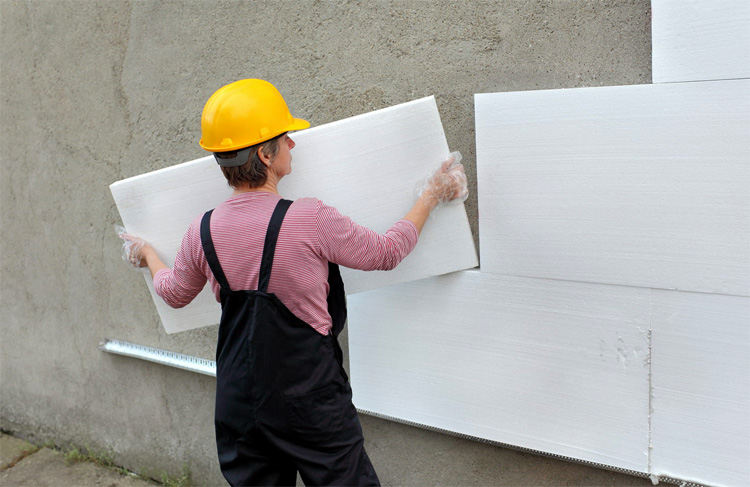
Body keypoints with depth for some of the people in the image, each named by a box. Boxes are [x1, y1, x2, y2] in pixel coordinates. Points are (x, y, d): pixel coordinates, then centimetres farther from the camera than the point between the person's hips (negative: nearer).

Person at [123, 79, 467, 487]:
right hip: (310, 404, -4)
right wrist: (432, 194, 9)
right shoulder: (310, 219, -19)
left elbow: (174, 293, 15)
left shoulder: (203, 231, -4)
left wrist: (147, 254, 37)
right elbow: (386, 253, -4)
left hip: (239, 407, 5)